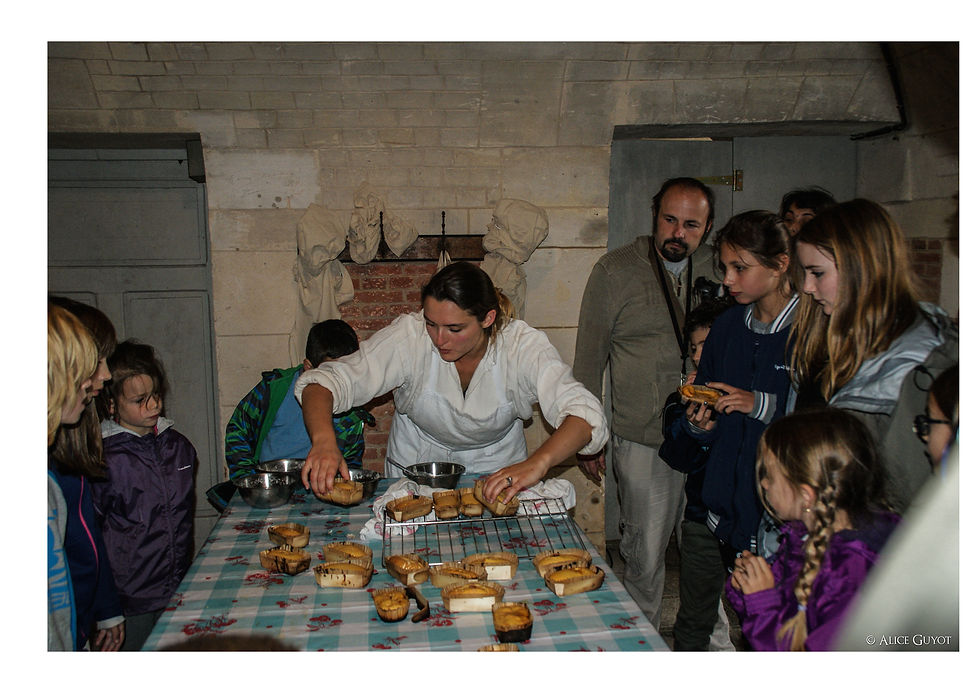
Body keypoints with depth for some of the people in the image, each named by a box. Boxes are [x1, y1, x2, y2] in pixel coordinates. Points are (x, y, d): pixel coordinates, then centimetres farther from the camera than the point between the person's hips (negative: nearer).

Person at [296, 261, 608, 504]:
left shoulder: (523, 345, -24)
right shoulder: (409, 335, -25)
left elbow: (584, 417, -33)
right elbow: (324, 382, -25)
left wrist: (537, 463, -52)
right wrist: (324, 440, -47)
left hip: (496, 474, 0)